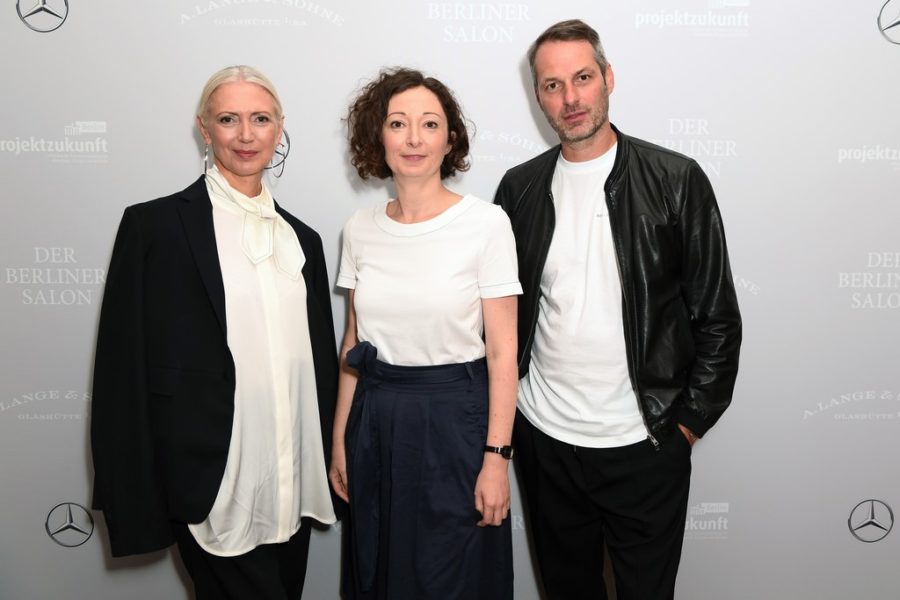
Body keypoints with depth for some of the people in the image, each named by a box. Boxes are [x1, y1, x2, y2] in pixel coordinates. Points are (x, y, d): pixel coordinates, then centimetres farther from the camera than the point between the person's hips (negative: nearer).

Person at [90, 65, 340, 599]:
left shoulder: (301, 237, 10)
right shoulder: (156, 225, -6)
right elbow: (125, 364, -7)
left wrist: (329, 470, 13)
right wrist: (135, 498, -9)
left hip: (293, 488, 5)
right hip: (212, 485, -5)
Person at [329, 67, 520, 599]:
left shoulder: (486, 223, -11)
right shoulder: (361, 228, 2)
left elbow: (502, 352, -9)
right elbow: (353, 342, 9)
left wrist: (496, 456, -12)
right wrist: (340, 440, 10)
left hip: (455, 420, -4)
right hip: (376, 422, 5)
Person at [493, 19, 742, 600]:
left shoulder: (676, 179, -7)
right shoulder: (519, 187, 1)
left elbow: (717, 316, -4)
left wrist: (690, 420, -5)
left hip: (645, 444, -2)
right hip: (543, 438, 3)